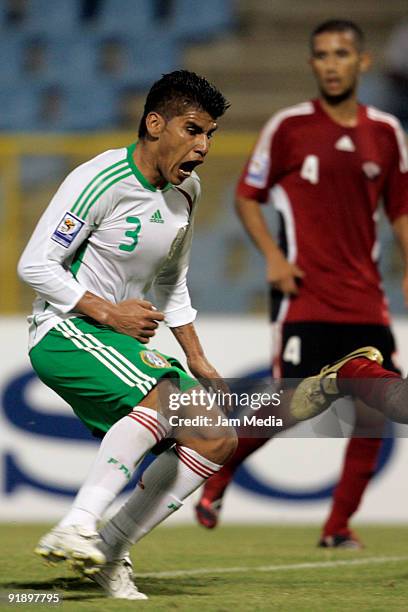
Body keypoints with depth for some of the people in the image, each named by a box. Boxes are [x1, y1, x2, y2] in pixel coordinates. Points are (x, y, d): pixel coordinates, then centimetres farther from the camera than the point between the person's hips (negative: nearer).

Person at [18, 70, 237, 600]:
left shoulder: (187, 189, 10)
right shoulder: (101, 181, -16)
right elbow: (35, 265, -15)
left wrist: (198, 361, 16)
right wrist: (108, 313, -19)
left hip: (125, 341, 9)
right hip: (65, 332, -9)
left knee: (218, 440, -3)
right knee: (163, 396, -34)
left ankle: (109, 550, -1)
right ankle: (76, 529, -37)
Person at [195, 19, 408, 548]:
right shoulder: (288, 127, -2)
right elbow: (247, 197, 4)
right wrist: (273, 256, -10)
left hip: (365, 298, 4)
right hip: (305, 294, -4)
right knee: (290, 408, -11)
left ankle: (338, 527, 8)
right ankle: (216, 479, 13)